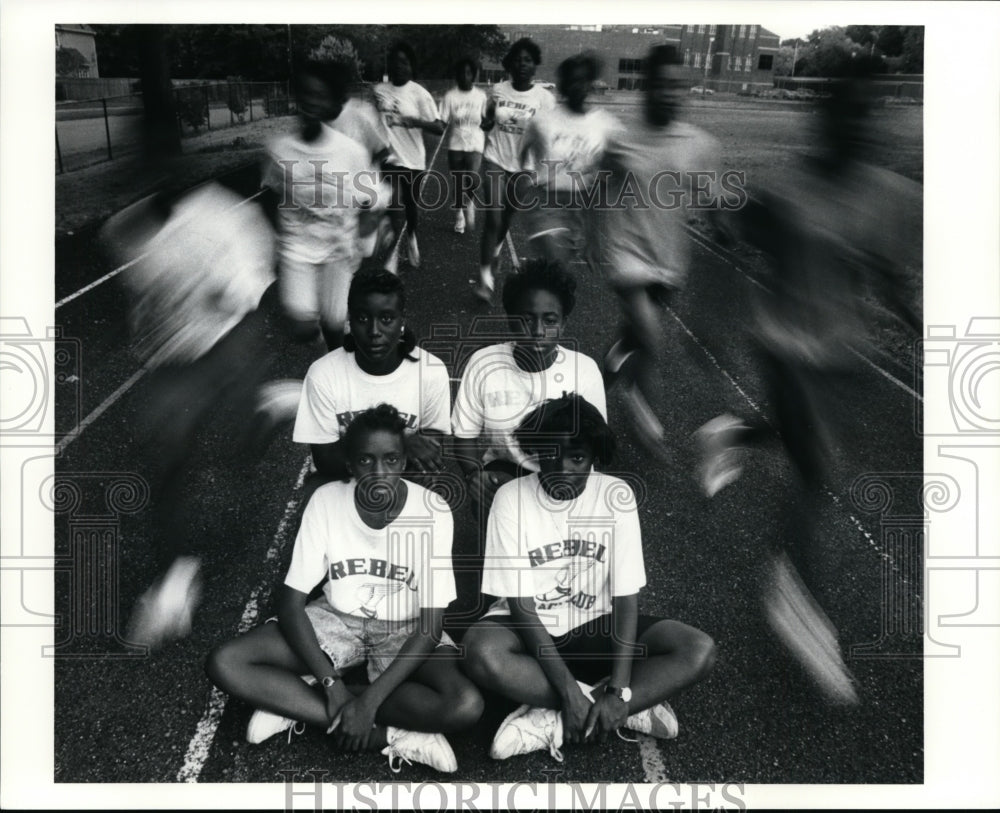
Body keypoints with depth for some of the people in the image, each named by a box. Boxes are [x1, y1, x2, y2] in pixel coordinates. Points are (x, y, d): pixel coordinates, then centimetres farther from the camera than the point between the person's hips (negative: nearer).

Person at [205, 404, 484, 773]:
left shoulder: (431, 512, -21)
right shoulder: (326, 501, -17)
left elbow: (431, 625, -20)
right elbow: (291, 601, -13)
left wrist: (370, 700, -28)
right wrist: (331, 682, -25)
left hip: (405, 629, -1)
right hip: (337, 618, 2)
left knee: (466, 706, -32)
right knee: (224, 663, -22)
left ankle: (301, 705, -19)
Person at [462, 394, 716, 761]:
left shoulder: (616, 496, -10)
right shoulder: (511, 498, -15)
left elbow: (625, 598, -11)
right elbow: (522, 605, -16)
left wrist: (619, 692, -23)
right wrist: (570, 692, -26)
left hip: (596, 626, 2)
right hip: (529, 629, -2)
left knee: (699, 651, -21)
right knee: (481, 651, -37)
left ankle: (554, 722, -25)